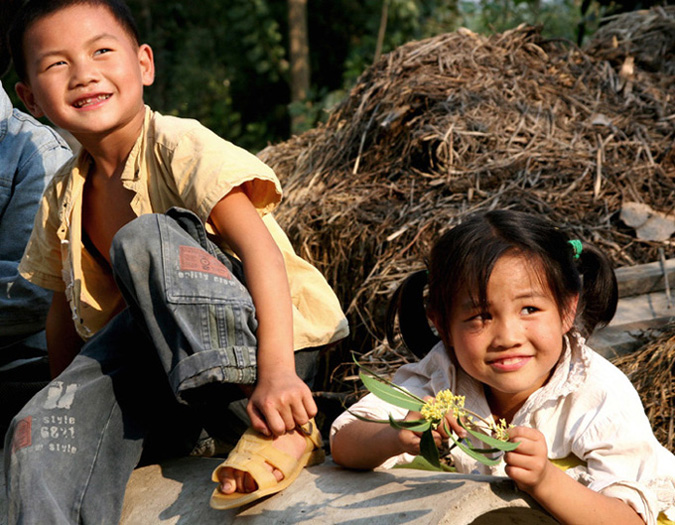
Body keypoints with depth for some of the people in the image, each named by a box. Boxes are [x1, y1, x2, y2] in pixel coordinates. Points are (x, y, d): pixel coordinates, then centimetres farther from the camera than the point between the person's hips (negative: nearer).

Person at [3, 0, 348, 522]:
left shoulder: (179, 147, -13)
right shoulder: (63, 198, 7)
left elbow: (259, 248, -26)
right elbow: (67, 306, 21)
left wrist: (275, 373, -38)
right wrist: (70, 393, 19)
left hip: (274, 340, -5)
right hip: (162, 361, 5)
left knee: (142, 237, -31)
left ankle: (282, 426, -28)